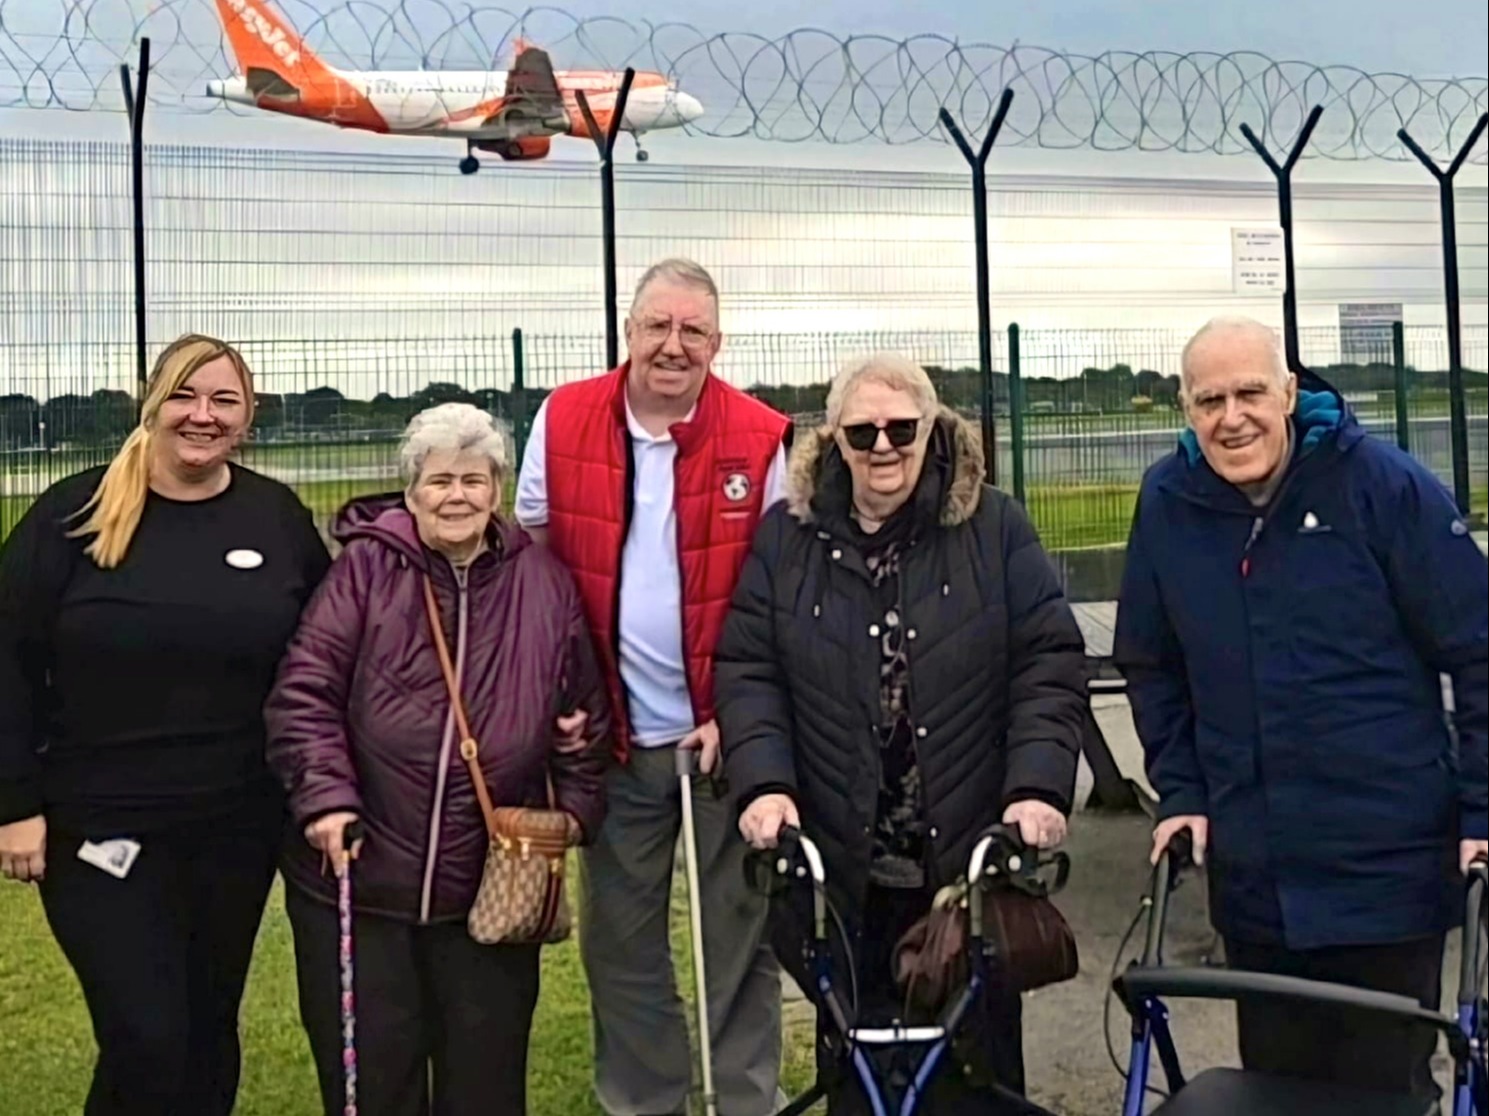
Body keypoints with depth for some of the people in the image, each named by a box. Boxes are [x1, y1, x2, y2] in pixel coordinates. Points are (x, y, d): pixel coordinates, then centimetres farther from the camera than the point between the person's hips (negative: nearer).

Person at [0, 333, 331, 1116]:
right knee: (147, 1041, -5)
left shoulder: (279, 517, 1)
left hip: (238, 827, 3)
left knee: (208, 1032, 15)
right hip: (98, 827, -3)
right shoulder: (75, 512, -6)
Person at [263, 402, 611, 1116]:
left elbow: (586, 705, 13)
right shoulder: (365, 568, -4)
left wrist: (575, 806, 6)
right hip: (358, 874, -2)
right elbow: (303, 692, -7)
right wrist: (325, 796, -17)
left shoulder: (545, 585, 4)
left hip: (492, 887, 2)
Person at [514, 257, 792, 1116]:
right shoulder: (562, 422, -2)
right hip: (617, 738, 2)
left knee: (741, 933, 10)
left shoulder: (762, 440, -8)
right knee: (620, 937, 14)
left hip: (727, 734, -2)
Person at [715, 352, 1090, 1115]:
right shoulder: (785, 537, 4)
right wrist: (764, 783, -14)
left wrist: (1039, 784, -15)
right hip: (842, 861, 1)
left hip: (973, 852, 0)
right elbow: (745, 669, 0)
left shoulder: (994, 527, 1)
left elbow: (1051, 659, -2)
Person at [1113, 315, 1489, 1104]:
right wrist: (1181, 795, 6)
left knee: (1385, 1087, 8)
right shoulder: (1167, 503, 1)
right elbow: (1151, 667, 12)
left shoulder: (1381, 483, -9)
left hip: (1386, 869, -3)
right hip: (1252, 879, 4)